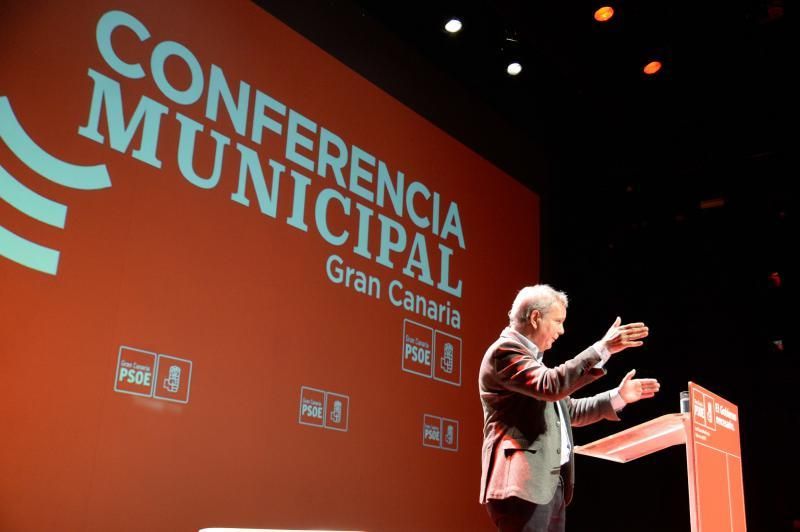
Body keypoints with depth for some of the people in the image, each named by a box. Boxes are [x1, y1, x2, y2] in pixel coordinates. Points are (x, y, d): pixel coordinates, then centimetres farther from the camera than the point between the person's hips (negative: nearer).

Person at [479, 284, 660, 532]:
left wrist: (618, 396, 17)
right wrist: (603, 348, -24)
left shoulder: (530, 356, 22)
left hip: (550, 483, 10)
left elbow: (568, 410, 25)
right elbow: (550, 386, -25)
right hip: (523, 482, -10)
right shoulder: (504, 351, -9)